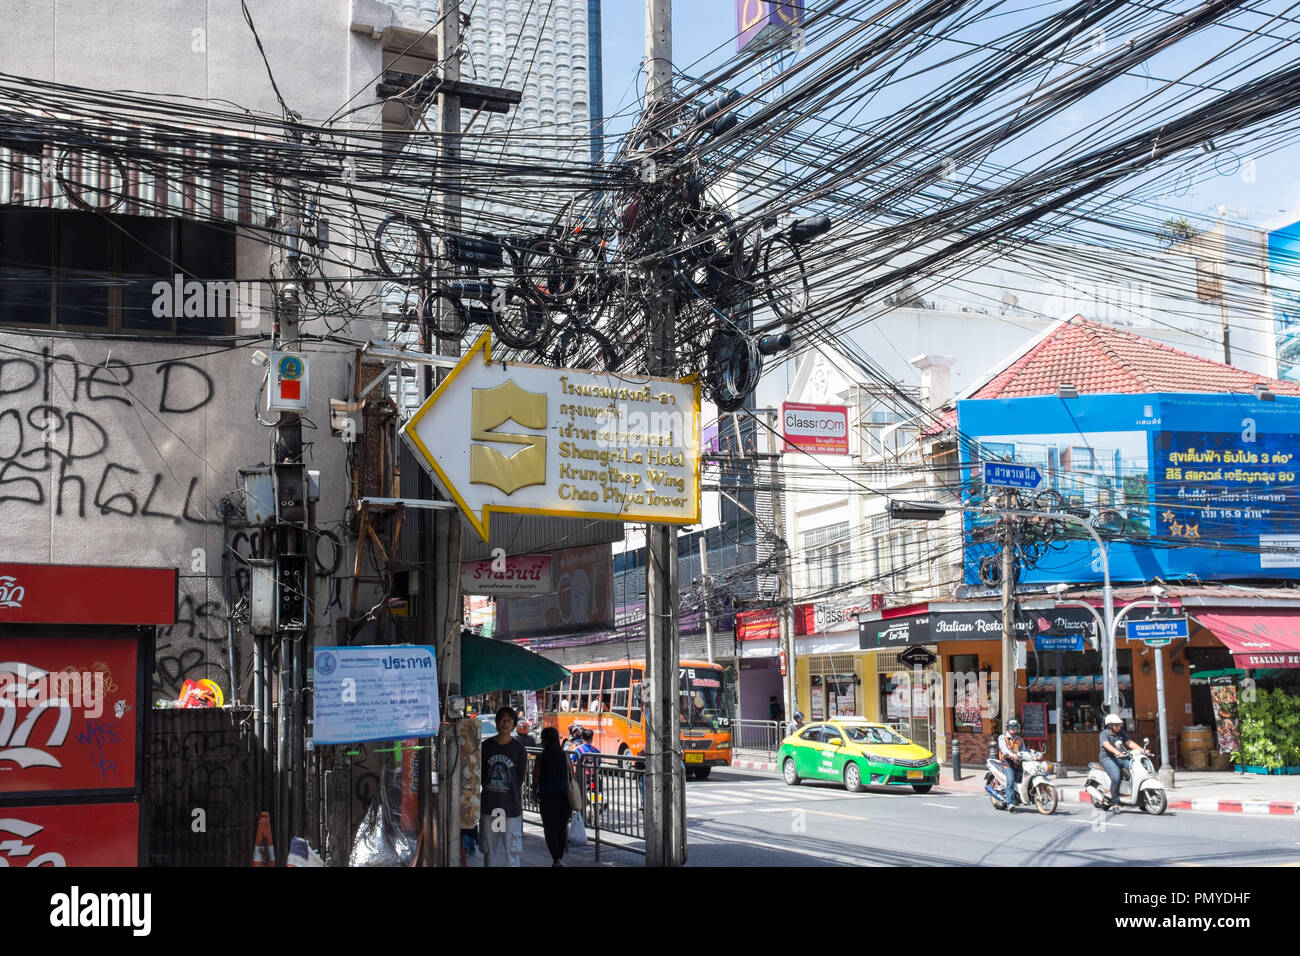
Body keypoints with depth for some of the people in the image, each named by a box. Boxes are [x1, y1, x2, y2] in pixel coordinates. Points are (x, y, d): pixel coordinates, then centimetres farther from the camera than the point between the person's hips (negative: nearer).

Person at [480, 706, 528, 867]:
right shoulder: (486, 746, 4)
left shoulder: (518, 748, -2)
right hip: (488, 805, 2)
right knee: (489, 847, 9)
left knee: (511, 848, 0)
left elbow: (520, 779, 3)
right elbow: (480, 775, 9)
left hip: (511, 806, -2)